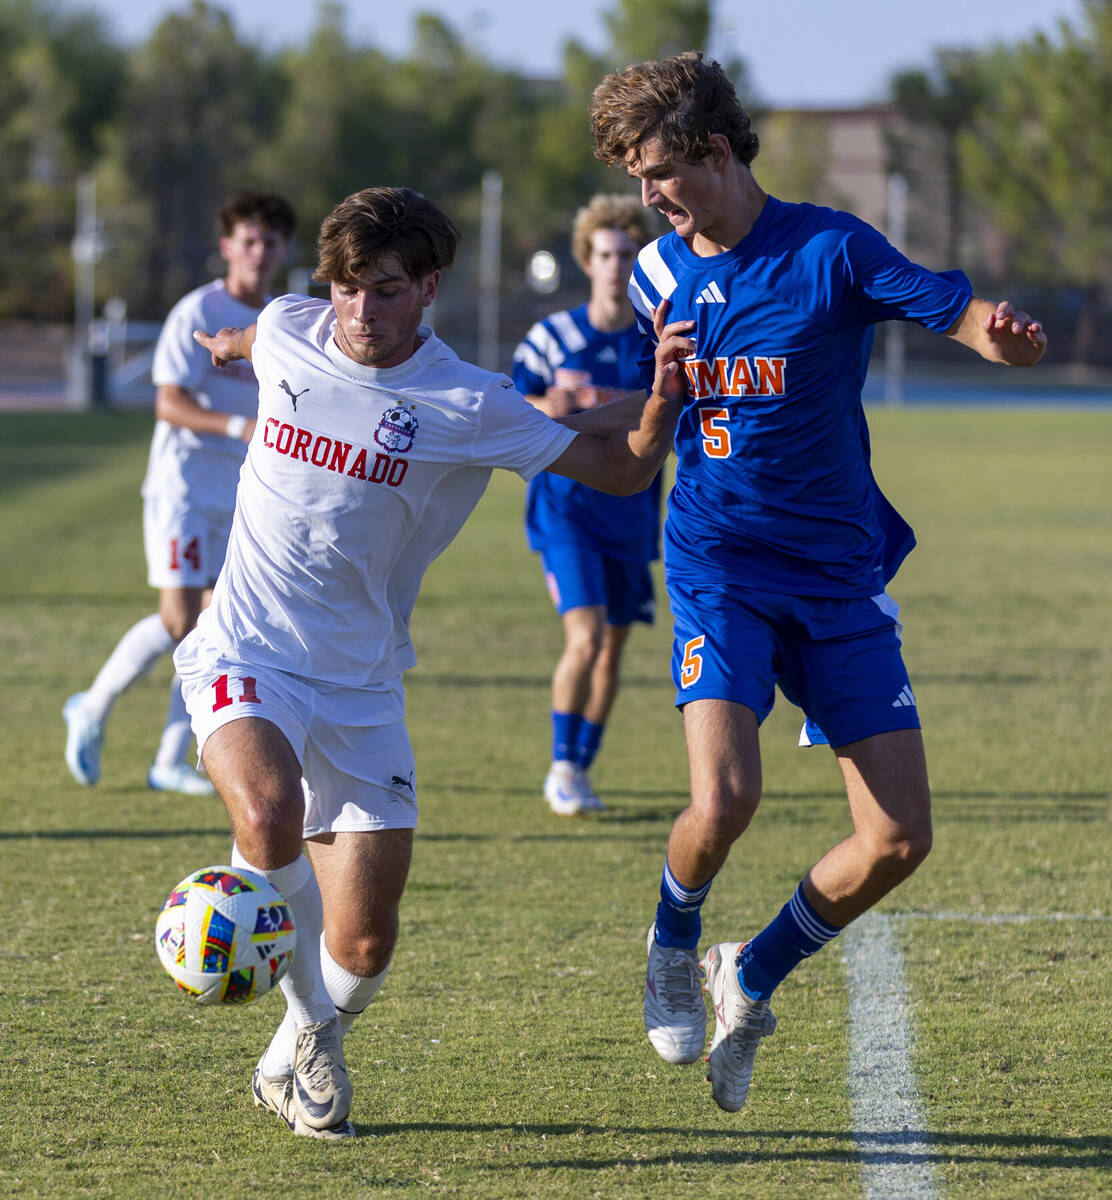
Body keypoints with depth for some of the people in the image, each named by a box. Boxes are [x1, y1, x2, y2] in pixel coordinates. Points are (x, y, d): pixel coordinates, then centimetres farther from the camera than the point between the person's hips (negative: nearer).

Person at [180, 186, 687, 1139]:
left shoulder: (470, 408, -7)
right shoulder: (287, 335, -1)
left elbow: (621, 468, -1)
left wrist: (662, 391, -19)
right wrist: (232, 342, 48)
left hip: (361, 685, 0)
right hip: (247, 656, 0)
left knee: (364, 944, -3)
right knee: (271, 814, -33)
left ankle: (299, 1060, 30)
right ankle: (311, 1021, -6)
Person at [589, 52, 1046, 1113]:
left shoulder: (830, 251, -9)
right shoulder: (657, 275, 4)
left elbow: (966, 318, -15)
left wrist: (1006, 338, -40)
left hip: (840, 575, 0)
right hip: (719, 566, 0)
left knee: (899, 838, -7)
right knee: (723, 800, -23)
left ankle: (749, 979, 18)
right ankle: (674, 941, 10)